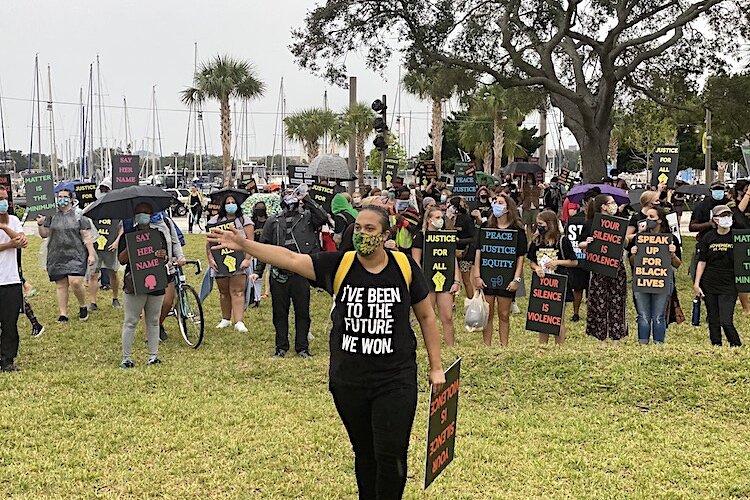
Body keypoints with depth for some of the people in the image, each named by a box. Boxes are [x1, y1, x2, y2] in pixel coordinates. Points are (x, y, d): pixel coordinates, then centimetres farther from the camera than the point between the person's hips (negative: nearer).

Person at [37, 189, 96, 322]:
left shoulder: (79, 216, 2)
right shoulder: (51, 216, 10)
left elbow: (87, 237, 0)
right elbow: (44, 234, 14)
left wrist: (91, 254, -5)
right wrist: (40, 225, -6)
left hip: (76, 255, -3)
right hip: (57, 257, 3)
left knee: (75, 282, -16)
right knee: (60, 285, 4)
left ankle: (83, 306, 8)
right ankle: (63, 314, 11)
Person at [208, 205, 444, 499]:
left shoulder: (405, 267, -5)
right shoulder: (338, 265, -4)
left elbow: (426, 316, 6)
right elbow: (291, 259, -11)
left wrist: (436, 367, 6)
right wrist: (244, 245, -22)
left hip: (396, 381, -2)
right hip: (347, 381, 2)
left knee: (390, 456, -5)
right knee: (364, 454, 16)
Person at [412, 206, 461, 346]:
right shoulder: (420, 236, 0)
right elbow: (416, 262, -3)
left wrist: (456, 281, 3)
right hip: (428, 281, -3)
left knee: (447, 318, -1)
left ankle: (451, 349, 4)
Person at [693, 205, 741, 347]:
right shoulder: (708, 237, 2)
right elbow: (702, 261, 5)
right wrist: (696, 284, 1)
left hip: (729, 286, -3)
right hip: (709, 285, 3)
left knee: (726, 322, -11)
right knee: (713, 321, 9)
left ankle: (737, 346, 6)